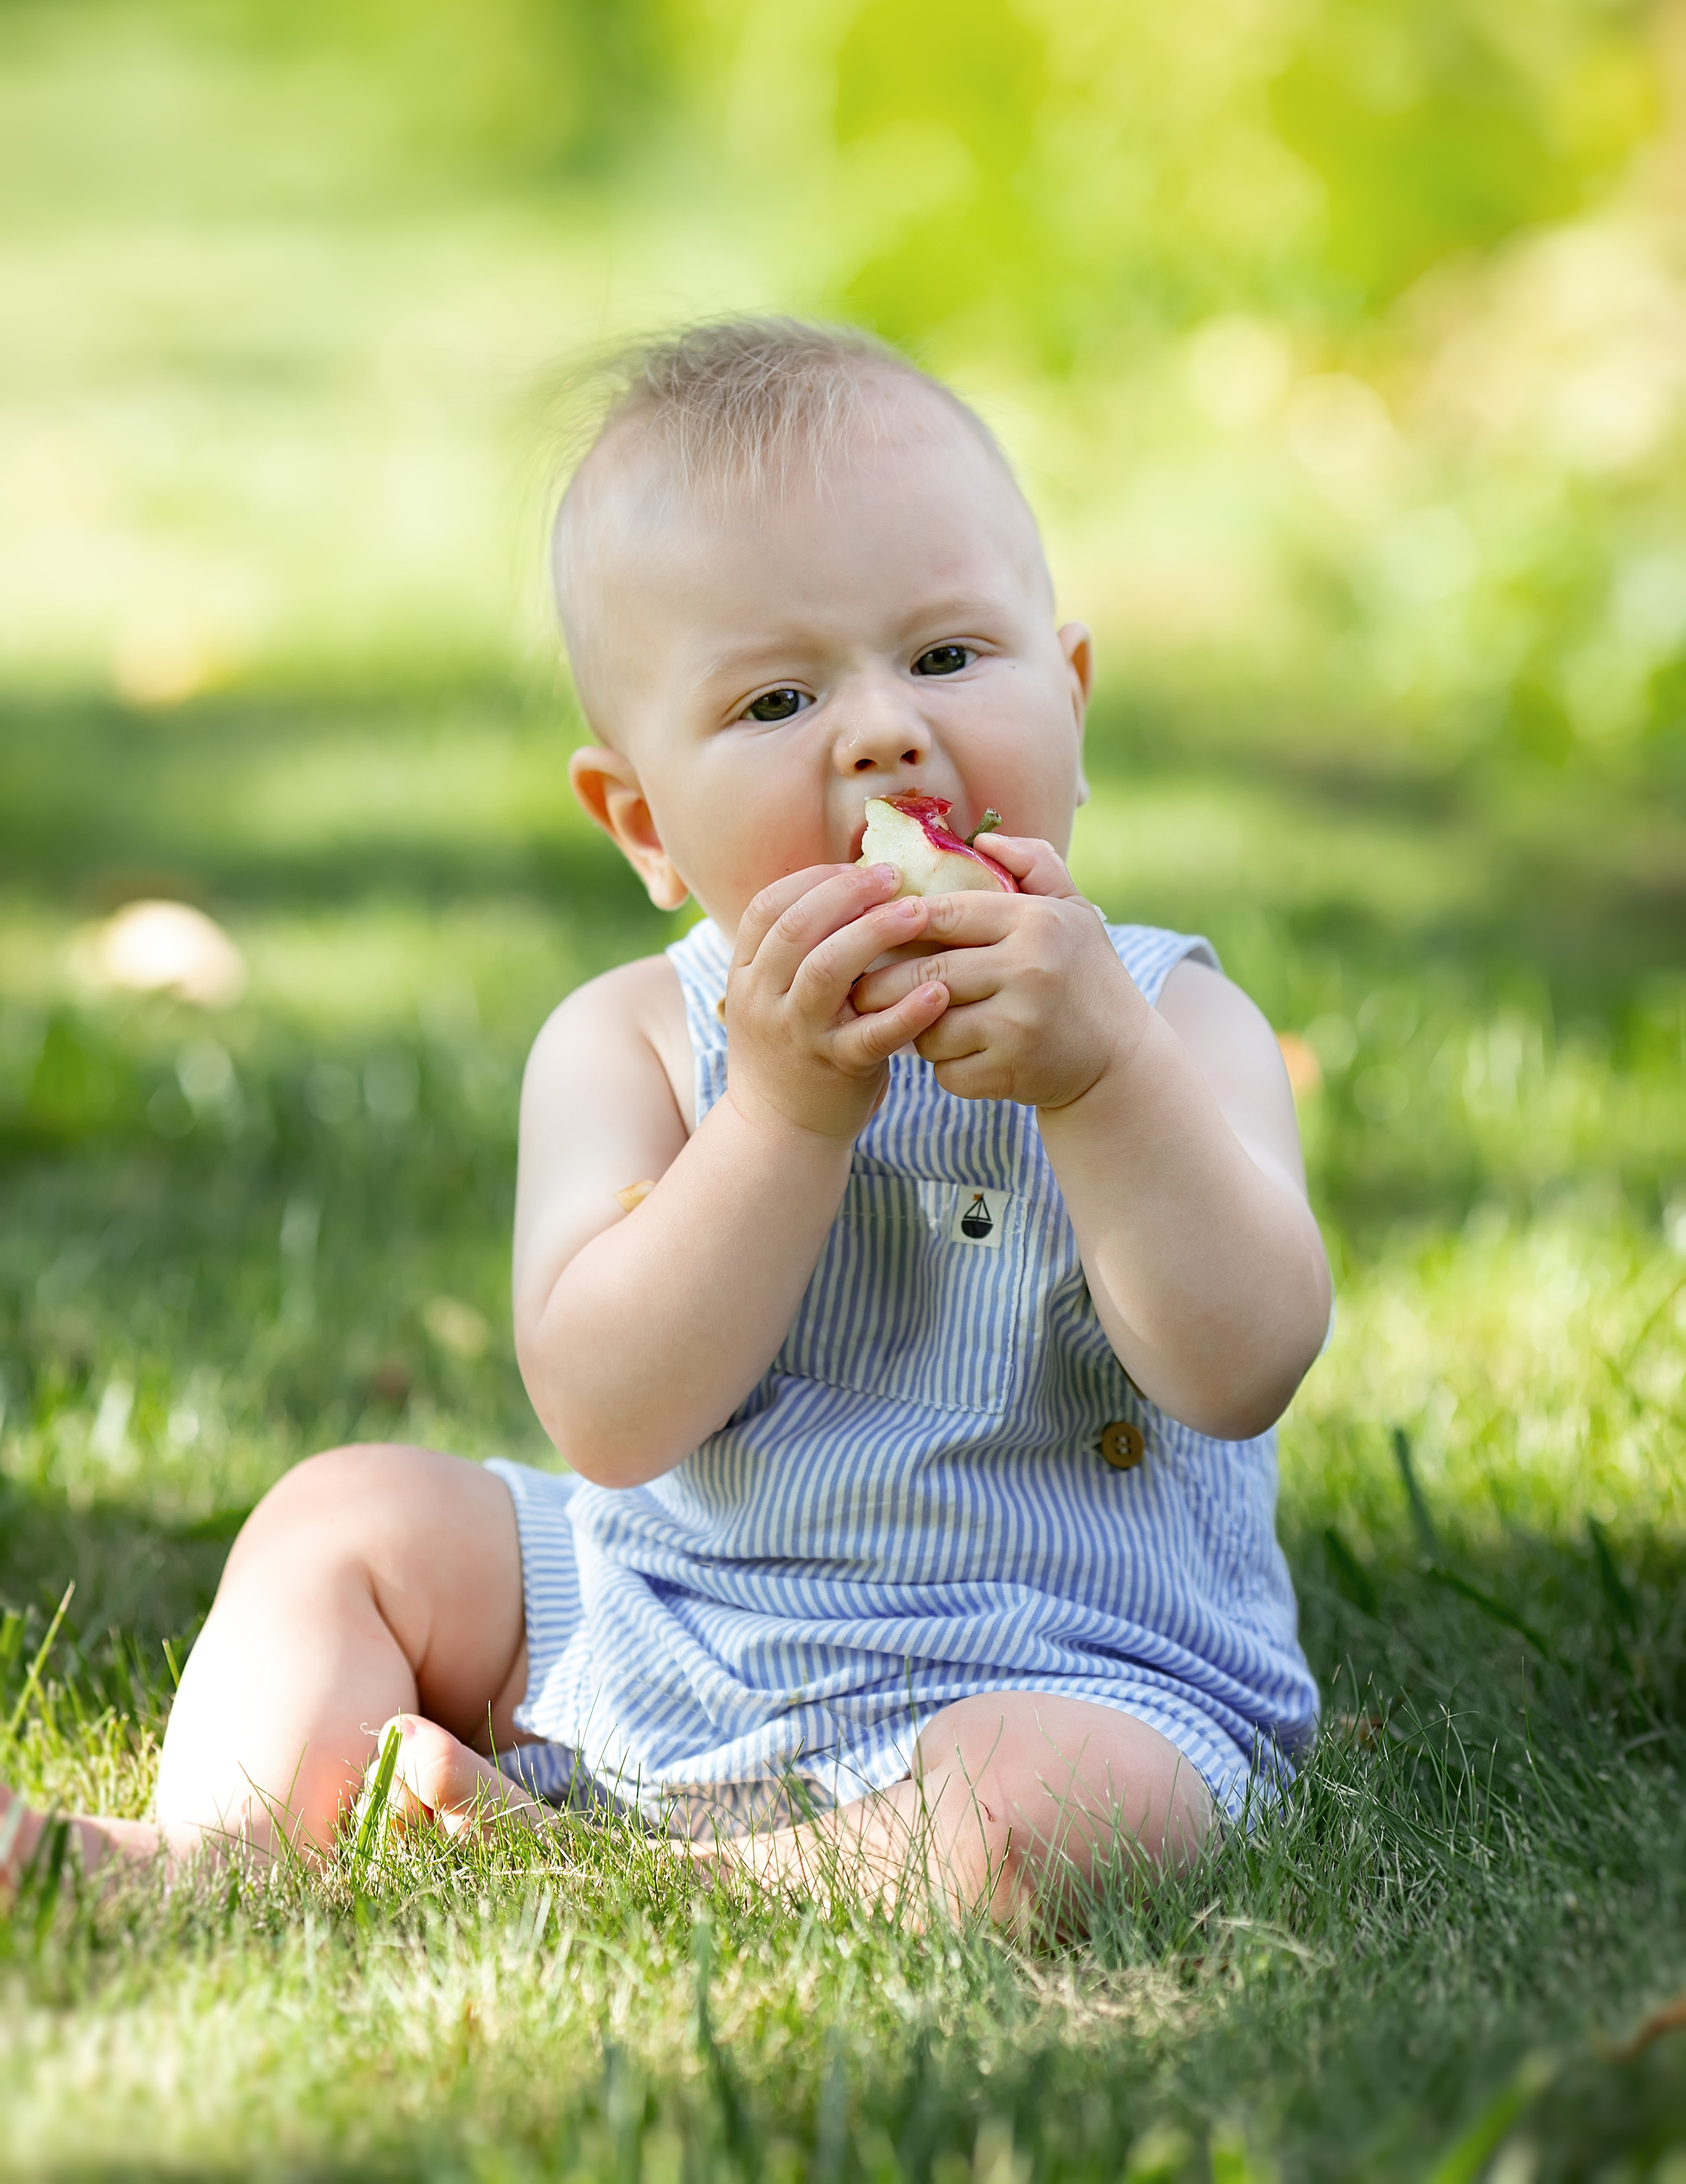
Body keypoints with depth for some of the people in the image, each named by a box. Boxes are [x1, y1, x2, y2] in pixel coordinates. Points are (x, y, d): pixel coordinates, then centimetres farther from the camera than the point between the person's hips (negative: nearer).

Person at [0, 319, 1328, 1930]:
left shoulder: (1168, 1022, -6)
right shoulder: (631, 1044, -4)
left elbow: (1241, 1371, -20)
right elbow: (608, 1418, -19)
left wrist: (1099, 1073, -32)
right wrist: (785, 1110, -29)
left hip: (1061, 1668, -3)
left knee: (1036, 1806, -35)